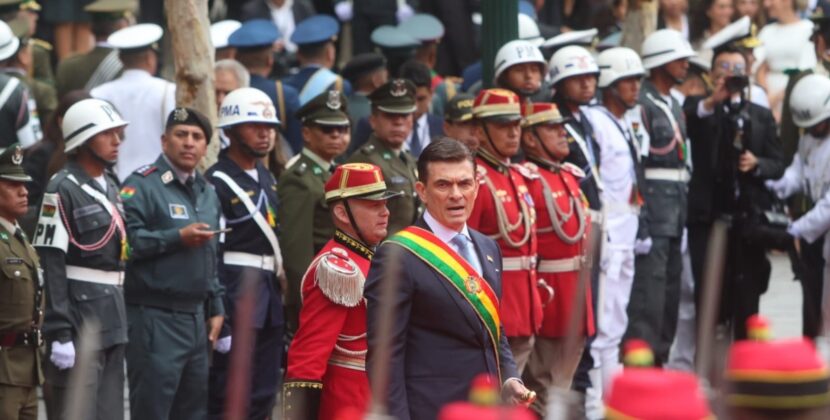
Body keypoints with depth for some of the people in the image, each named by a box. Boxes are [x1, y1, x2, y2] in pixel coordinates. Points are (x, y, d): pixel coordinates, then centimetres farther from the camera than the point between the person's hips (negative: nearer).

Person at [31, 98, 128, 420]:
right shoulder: (63, 189, -11)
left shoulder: (110, 186, 16)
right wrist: (59, 332, -21)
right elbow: (50, 263, -17)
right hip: (79, 319, -9)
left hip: (112, 320, 9)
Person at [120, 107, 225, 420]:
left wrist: (216, 309, 18)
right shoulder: (142, 185, -9)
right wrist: (178, 238, -21)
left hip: (195, 317, 8)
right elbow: (126, 239, -22)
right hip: (154, 320, -8)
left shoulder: (208, 193, 18)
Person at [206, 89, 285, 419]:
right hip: (237, 301, -8)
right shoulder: (217, 183, -12)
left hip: (269, 299, 8)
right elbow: (210, 257, -15)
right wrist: (220, 323, -19)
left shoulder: (266, 178, 15)